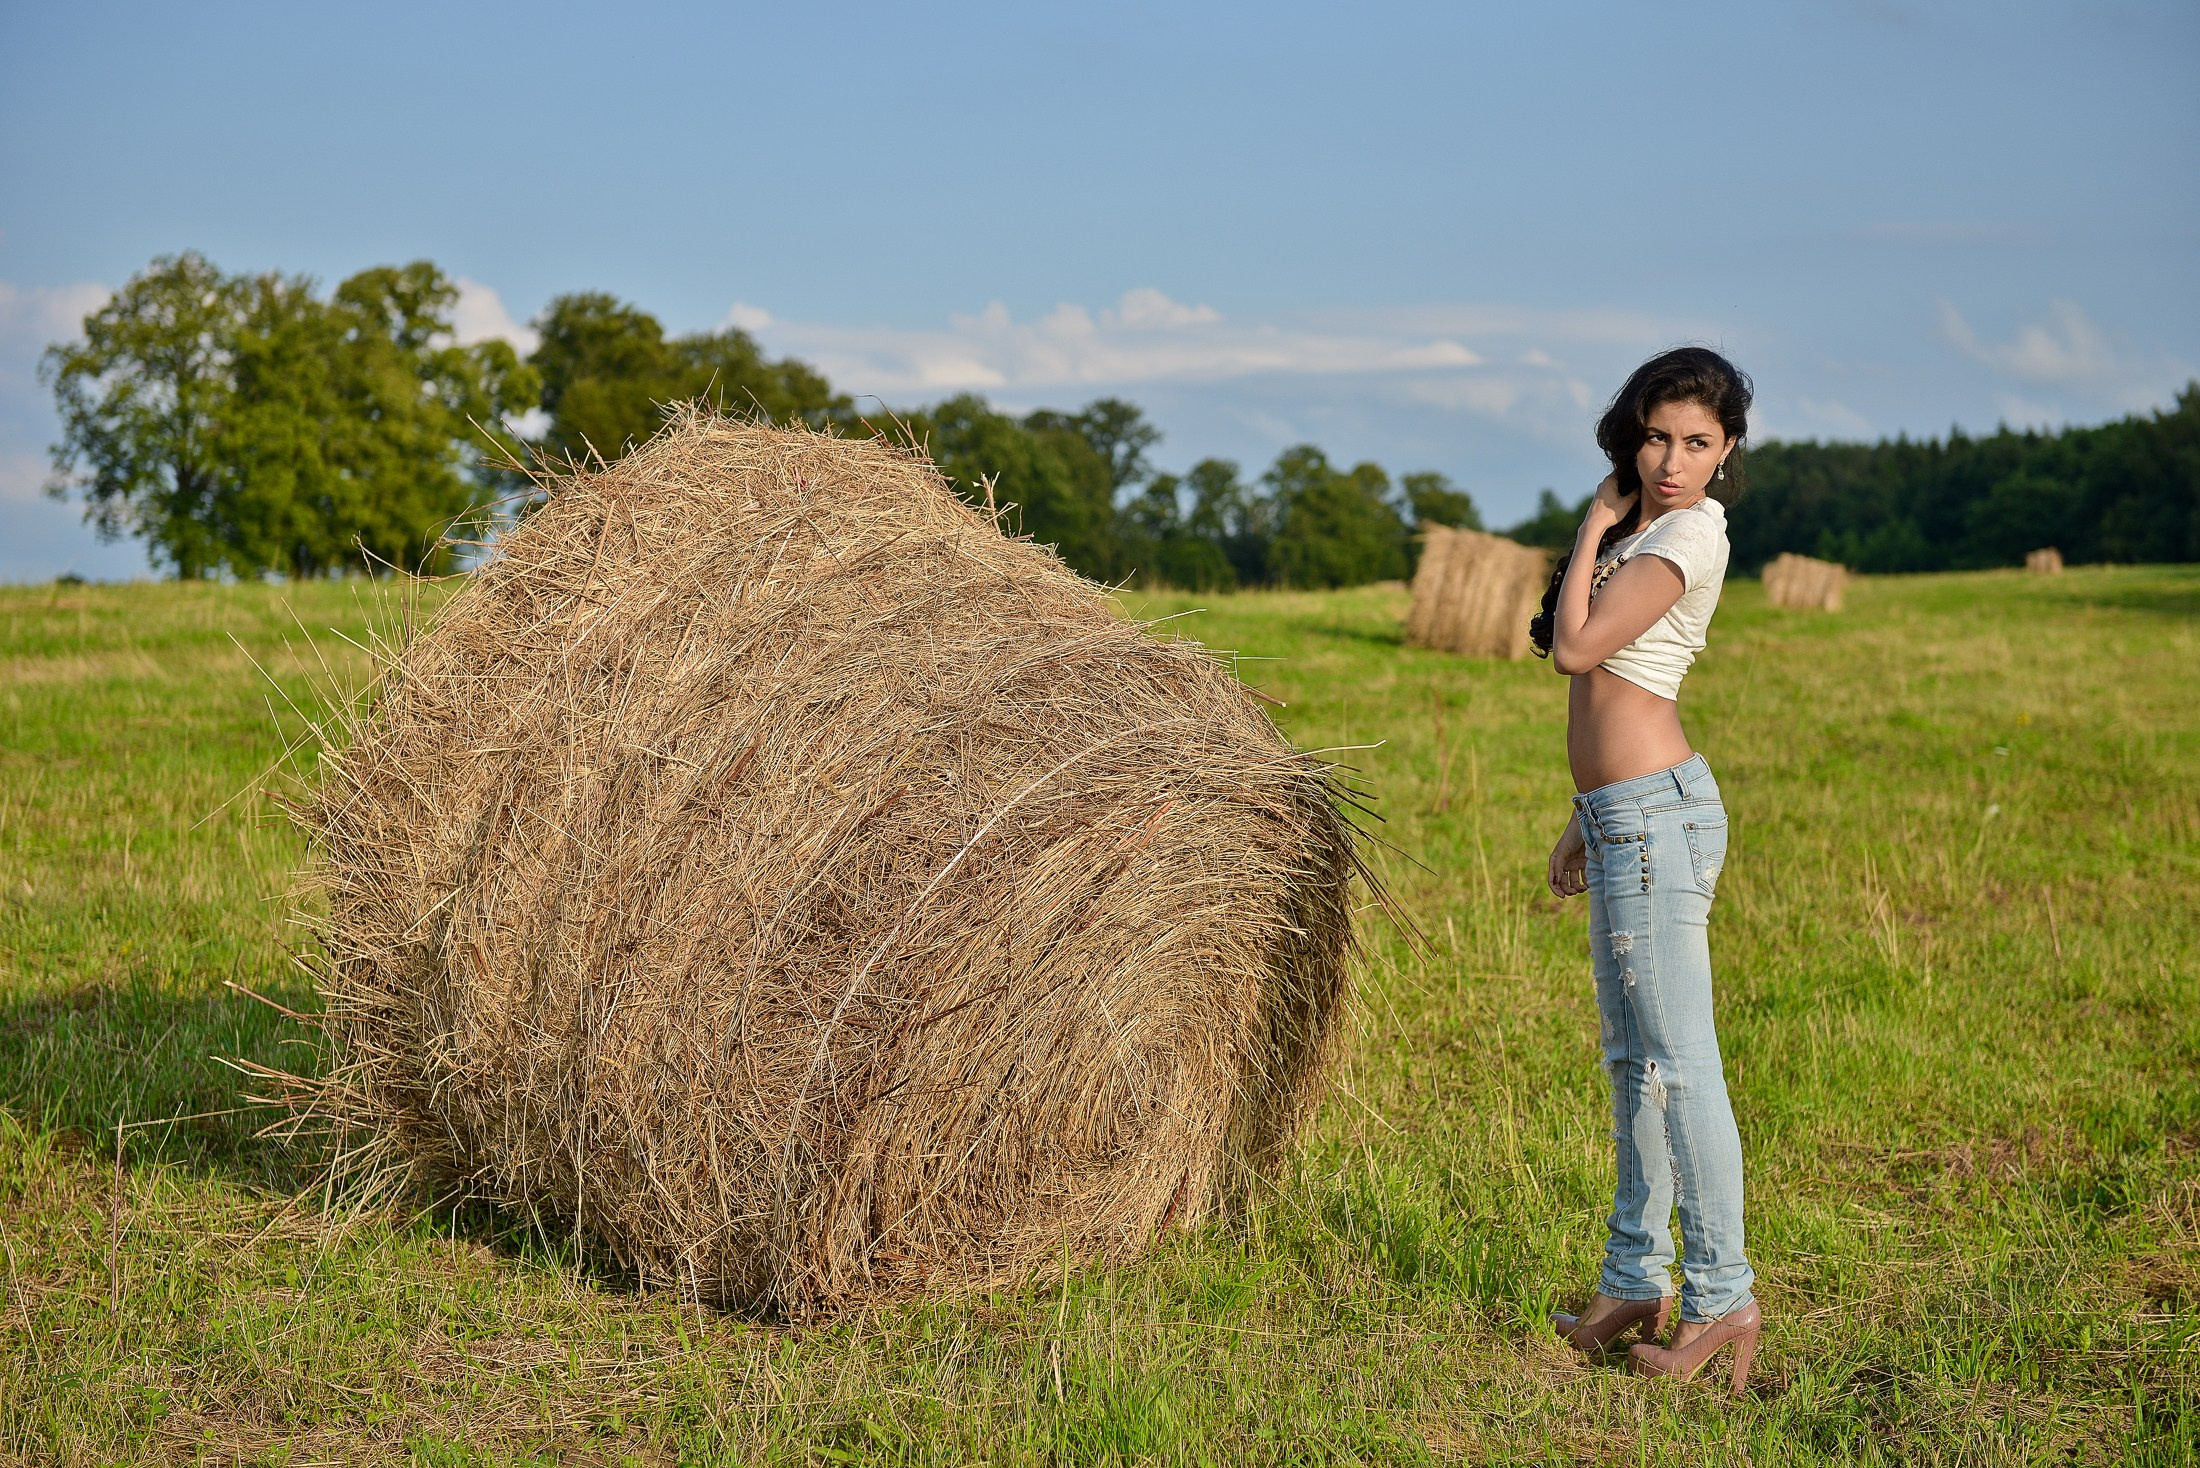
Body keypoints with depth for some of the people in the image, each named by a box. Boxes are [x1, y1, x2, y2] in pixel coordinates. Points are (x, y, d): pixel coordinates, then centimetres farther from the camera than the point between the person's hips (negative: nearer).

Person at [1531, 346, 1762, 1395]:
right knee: (1632, 1059, 14)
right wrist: (1584, 822, 23)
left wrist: (1596, 523, -7)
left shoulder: (1688, 534, -12)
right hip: (1624, 816, 10)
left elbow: (1576, 649, -18)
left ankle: (1723, 1300, -1)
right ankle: (1638, 1281, 23)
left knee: (1678, 1064, -6)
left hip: (1658, 817, -10)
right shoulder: (1645, 528, 16)